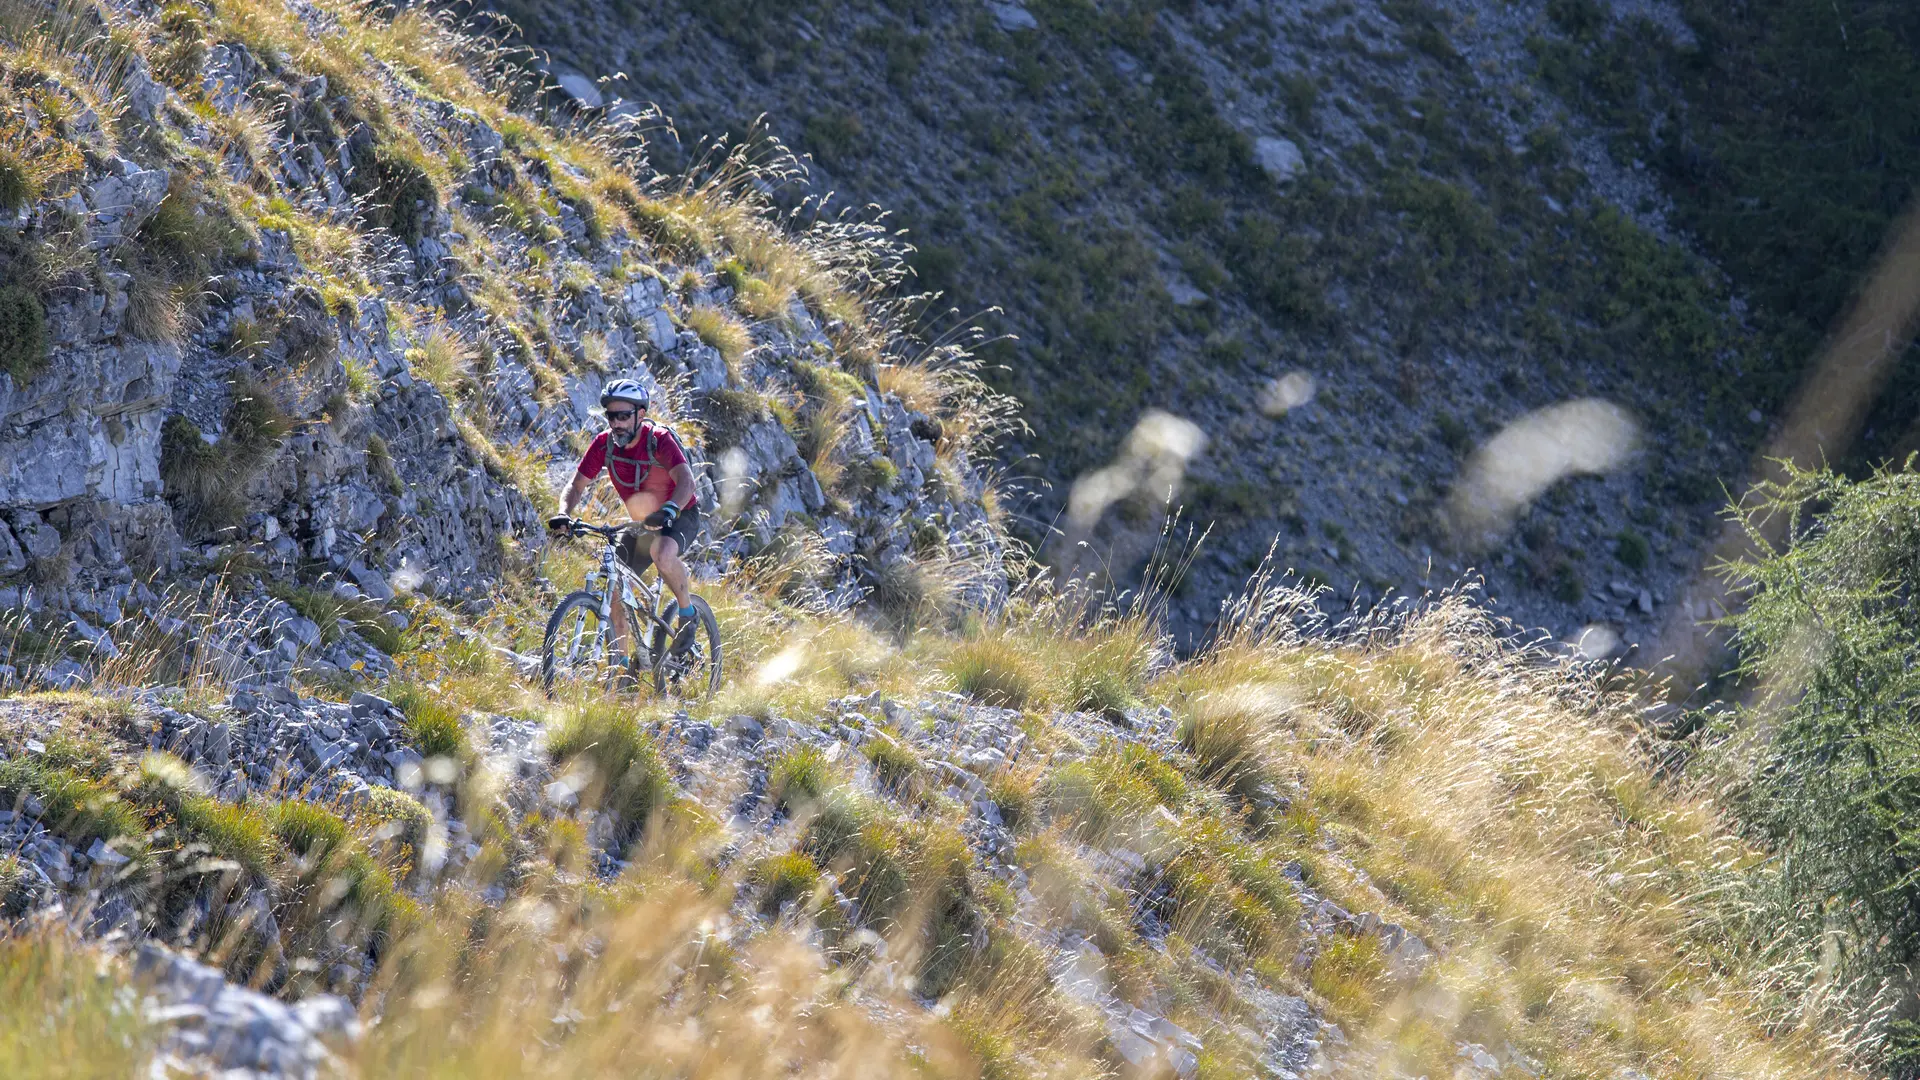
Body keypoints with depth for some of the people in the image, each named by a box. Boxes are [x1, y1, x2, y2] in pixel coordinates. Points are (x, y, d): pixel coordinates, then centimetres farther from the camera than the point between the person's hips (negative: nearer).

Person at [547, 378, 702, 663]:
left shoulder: (659, 439, -25)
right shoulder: (604, 444, -12)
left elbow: (686, 480, -38)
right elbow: (578, 485, -11)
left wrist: (668, 510, -57)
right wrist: (564, 514, -32)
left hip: (681, 515, -6)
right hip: (642, 522, 6)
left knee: (662, 553, -37)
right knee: (614, 586, -8)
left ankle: (687, 611, -11)